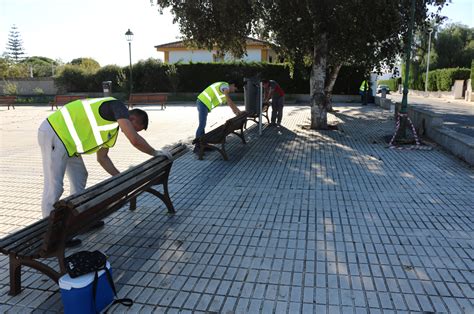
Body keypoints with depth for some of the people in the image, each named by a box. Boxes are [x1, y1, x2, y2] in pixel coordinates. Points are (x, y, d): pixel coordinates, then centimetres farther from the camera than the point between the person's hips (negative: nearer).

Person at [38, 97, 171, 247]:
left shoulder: (112, 128, 16)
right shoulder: (117, 107, -12)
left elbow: (102, 157, 21)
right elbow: (134, 140, -22)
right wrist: (156, 153, -7)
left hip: (65, 139, 11)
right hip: (53, 134, -11)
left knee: (79, 178, 19)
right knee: (54, 187, -5)